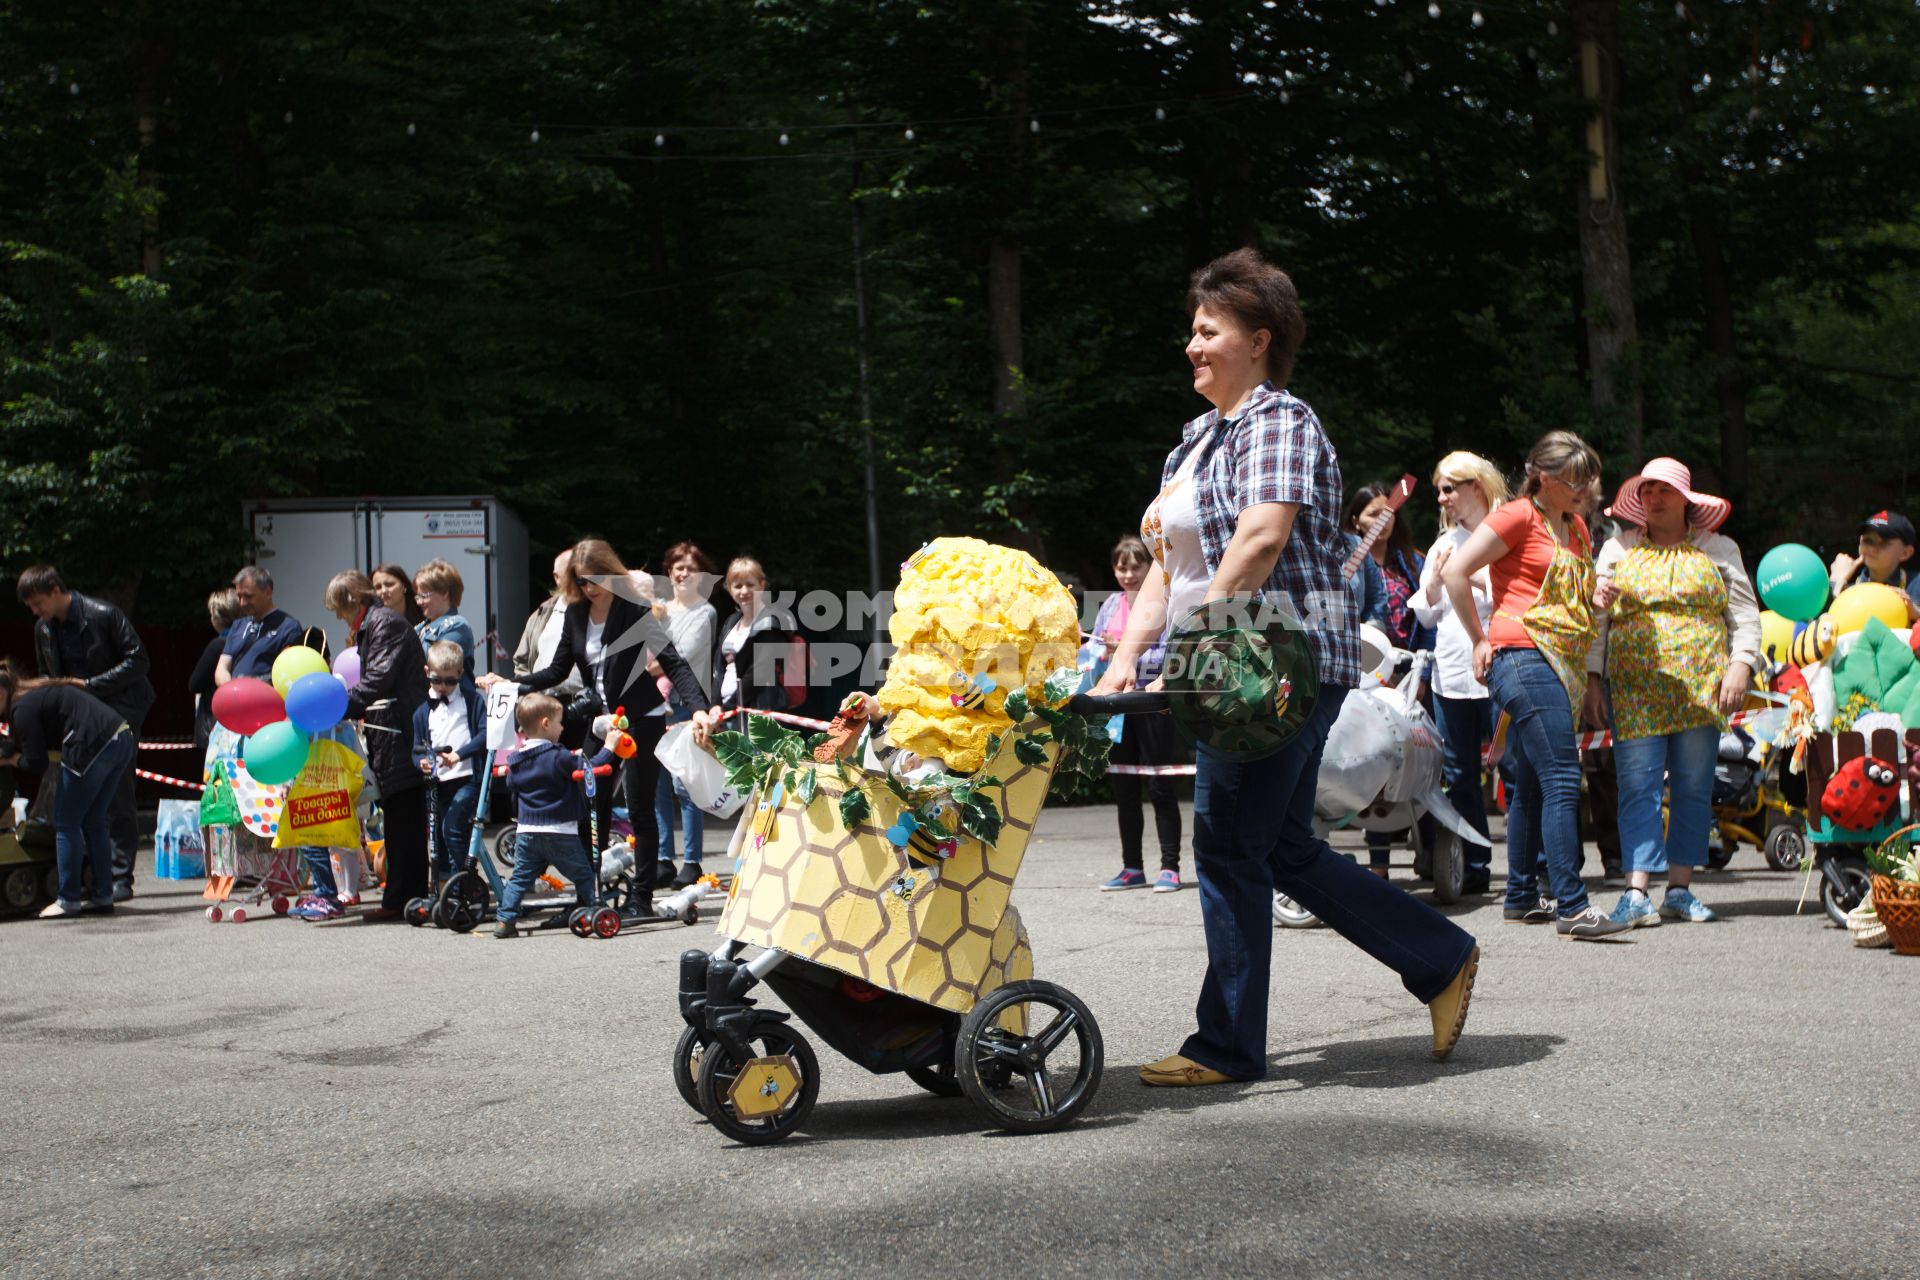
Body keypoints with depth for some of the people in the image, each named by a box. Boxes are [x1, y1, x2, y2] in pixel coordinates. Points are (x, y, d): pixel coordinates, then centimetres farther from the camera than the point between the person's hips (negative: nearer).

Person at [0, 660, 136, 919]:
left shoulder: (22, 708, -4)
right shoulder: (39, 692, 25)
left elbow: (37, 762, -5)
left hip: (93, 747, -9)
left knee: (66, 824, 3)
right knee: (93, 822, 17)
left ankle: (68, 900, 6)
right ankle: (103, 897, 19)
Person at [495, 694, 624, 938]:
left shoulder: (516, 760, 6)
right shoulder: (559, 756, -14)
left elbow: (511, 784, 21)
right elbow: (589, 770, -17)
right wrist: (608, 746, -9)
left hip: (526, 832, 5)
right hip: (560, 834, -5)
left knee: (520, 878, 12)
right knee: (584, 877, 6)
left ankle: (504, 920, 6)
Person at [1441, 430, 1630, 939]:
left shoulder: (1576, 527, 20)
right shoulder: (1519, 516, -6)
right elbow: (1455, 572, -12)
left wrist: (1589, 672, 18)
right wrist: (1480, 639, -7)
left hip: (1559, 665, 9)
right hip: (1523, 658, -9)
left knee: (1532, 787, 12)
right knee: (1562, 782, -14)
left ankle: (1521, 898, 19)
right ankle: (1572, 906, -16)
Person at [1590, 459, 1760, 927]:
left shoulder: (1719, 550, 13)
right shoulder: (1617, 549, 14)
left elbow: (1745, 614, 9)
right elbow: (1597, 617, 11)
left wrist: (1740, 664, -5)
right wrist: (1592, 675, 2)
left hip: (1701, 689, 1)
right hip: (1634, 690, 0)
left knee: (1694, 789, 2)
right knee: (1638, 787, -9)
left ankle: (1680, 889, 11)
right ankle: (1636, 892, -14)